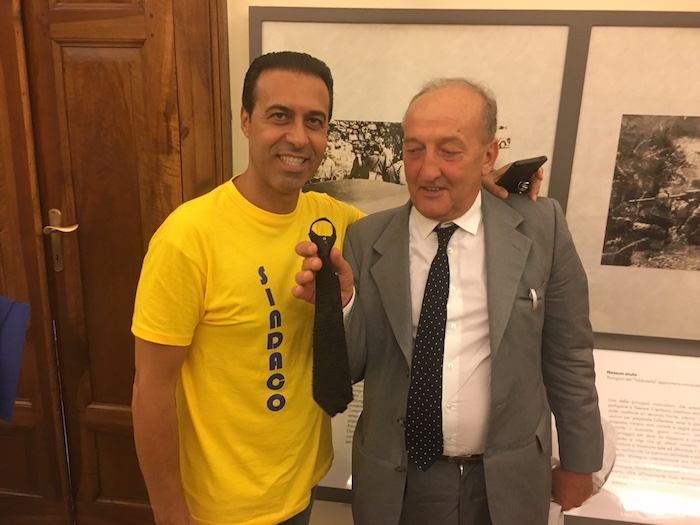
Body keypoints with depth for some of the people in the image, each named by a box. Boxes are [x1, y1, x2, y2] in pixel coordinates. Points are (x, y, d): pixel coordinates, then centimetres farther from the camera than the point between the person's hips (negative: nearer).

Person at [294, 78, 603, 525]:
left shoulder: (541, 228, -10)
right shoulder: (365, 240, -10)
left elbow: (567, 355, -1)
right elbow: (350, 369, -6)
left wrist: (578, 461, 8)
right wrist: (340, 302, -25)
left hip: (508, 480, 1)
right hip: (398, 481, 1)